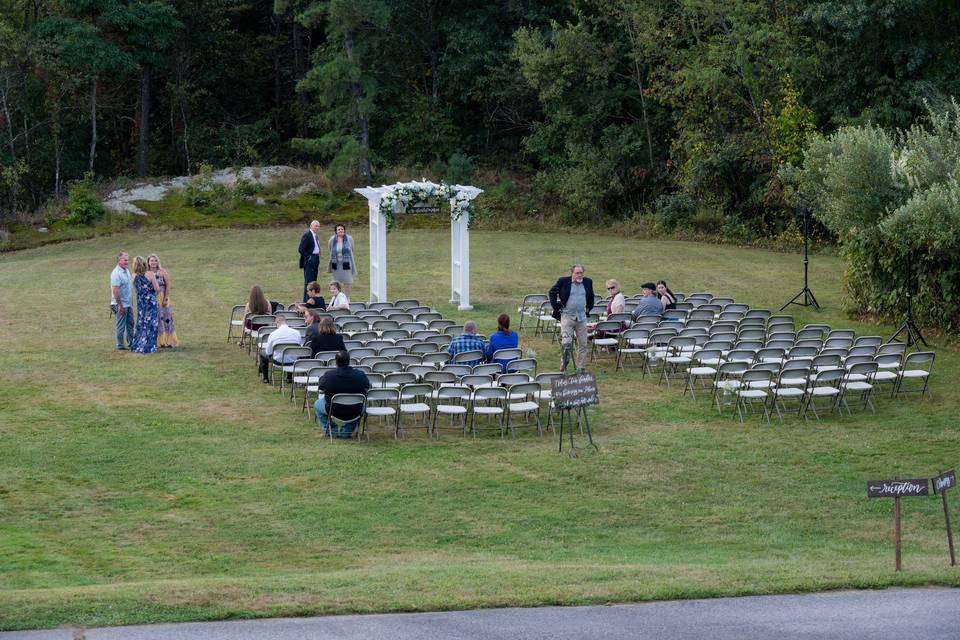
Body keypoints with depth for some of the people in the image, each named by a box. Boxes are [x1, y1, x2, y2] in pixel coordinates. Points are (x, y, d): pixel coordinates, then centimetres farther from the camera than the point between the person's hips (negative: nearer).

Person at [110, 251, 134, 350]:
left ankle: (131, 343, 24)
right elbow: (115, 290, -22)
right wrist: (120, 305, -22)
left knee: (130, 324, 15)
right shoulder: (116, 273, -18)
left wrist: (131, 303, 18)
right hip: (121, 305, -8)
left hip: (129, 304, 8)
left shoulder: (127, 271, 10)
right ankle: (120, 345, 8)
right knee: (121, 325, 0)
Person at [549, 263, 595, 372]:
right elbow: (552, 292, 7)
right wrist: (556, 306, 0)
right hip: (567, 316, -4)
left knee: (583, 344, 5)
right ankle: (563, 367, 0)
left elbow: (591, 297, 24)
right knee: (566, 343, -11)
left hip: (582, 318, 4)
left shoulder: (587, 282, 7)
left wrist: (589, 308, 13)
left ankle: (581, 368, 11)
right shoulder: (563, 281, -4)